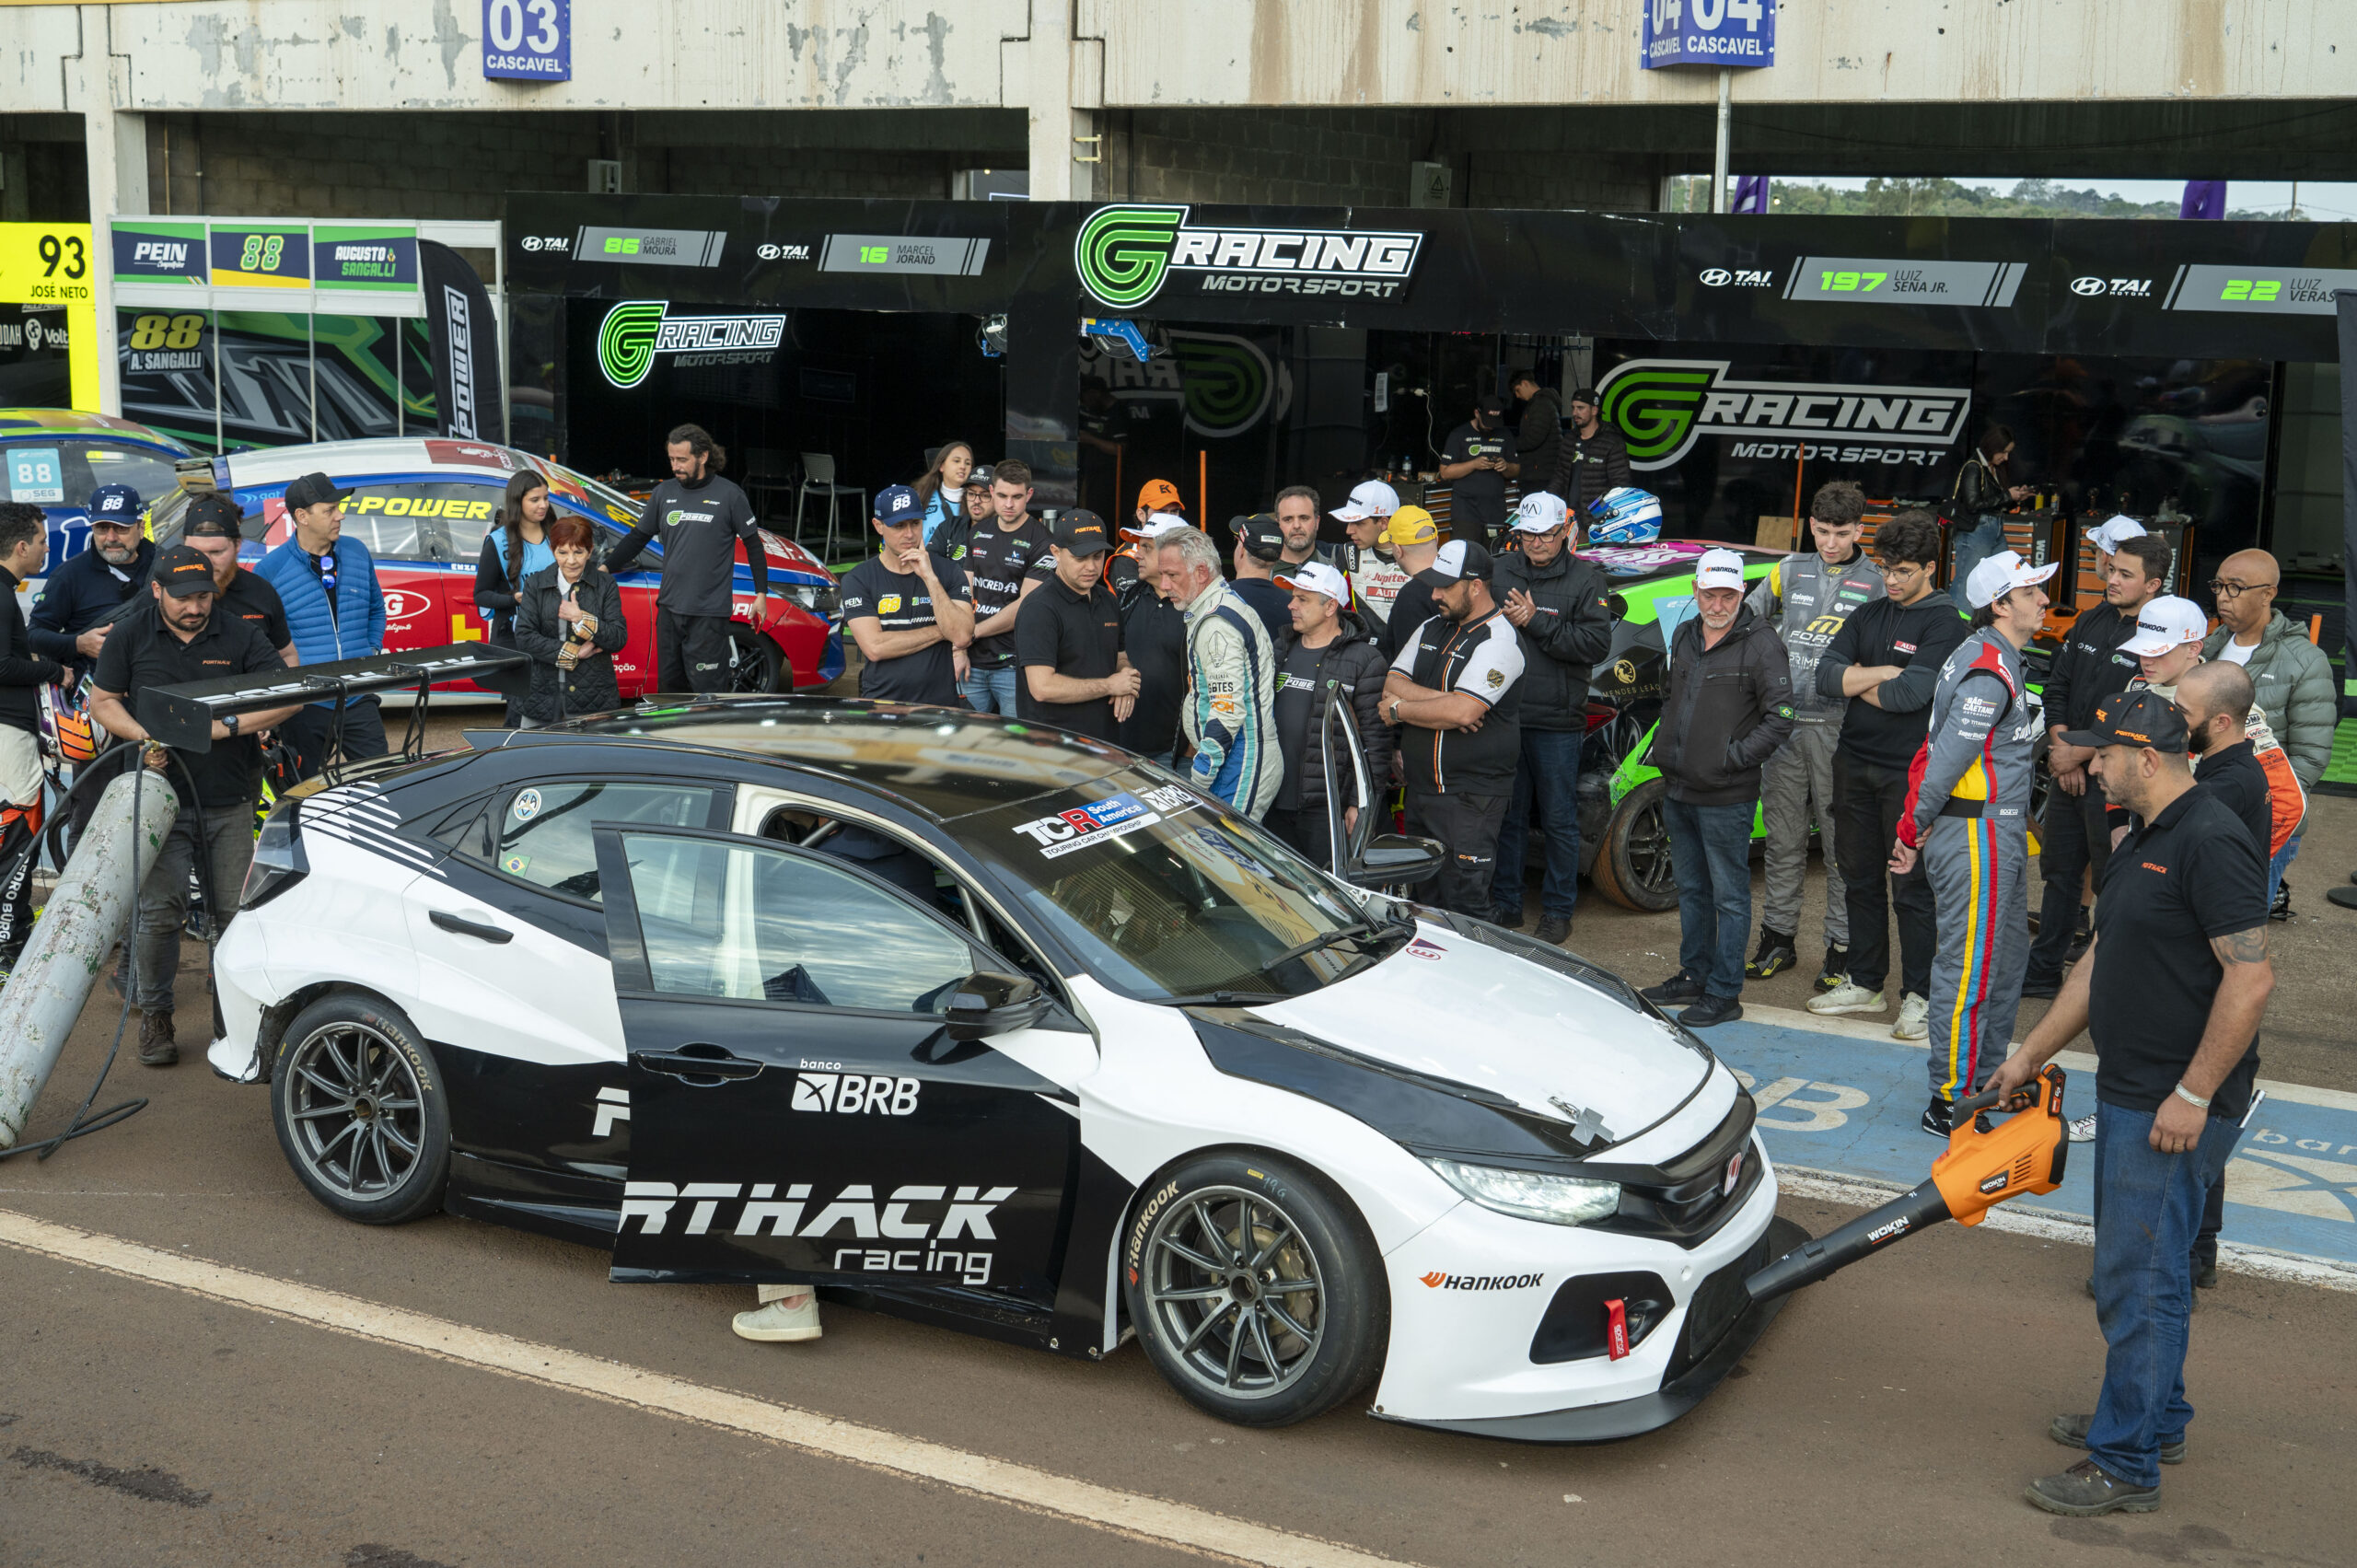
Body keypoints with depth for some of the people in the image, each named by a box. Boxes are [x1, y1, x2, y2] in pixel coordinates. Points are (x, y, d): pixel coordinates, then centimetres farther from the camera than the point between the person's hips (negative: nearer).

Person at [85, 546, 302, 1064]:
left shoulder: (239, 636, 3)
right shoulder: (129, 636, 4)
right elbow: (102, 700, 9)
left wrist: (230, 725, -13)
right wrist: (144, 737, -9)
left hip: (231, 802, 1)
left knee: (236, 910, 2)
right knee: (159, 909, -8)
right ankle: (154, 1013, 6)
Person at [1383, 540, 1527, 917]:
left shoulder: (1498, 641, -12)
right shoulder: (1432, 628, 15)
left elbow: (1464, 712, -23)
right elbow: (1392, 685, 6)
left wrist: (1400, 709, -10)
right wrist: (1441, 700, -12)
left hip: (1470, 797, -8)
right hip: (1419, 788, 8)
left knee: (1464, 904, -8)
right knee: (1421, 902, 12)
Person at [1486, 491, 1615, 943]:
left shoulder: (1586, 580, -1)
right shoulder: (1500, 571, 9)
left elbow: (1597, 643, -11)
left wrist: (1535, 622, -16)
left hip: (1557, 723, -3)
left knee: (1559, 820, 4)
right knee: (1506, 816, 10)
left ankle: (1558, 910, 16)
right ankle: (1505, 903, 22)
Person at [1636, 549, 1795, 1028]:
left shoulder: (1761, 646, -11)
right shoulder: (1685, 637, 13)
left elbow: (1780, 718, -13)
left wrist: (1734, 757, -16)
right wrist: (1661, 745, 13)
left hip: (1726, 799, -8)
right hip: (1678, 791, 8)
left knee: (1729, 895, 0)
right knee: (1691, 889, 18)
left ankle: (1724, 993, 5)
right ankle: (1694, 975, 30)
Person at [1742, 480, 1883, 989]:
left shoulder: (1877, 583, 1)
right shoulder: (1790, 571, 10)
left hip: (1840, 728, -3)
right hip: (1783, 722, 3)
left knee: (1841, 843, 1)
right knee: (1783, 840, 11)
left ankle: (1841, 947, 10)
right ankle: (1779, 938, 21)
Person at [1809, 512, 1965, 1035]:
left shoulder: (1945, 623, -7)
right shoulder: (1867, 615, 12)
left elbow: (1912, 694, -19)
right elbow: (1825, 676, 1)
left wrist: (1856, 681, -4)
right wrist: (1886, 672, -11)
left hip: (1909, 771, -6)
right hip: (1854, 765, 6)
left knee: (1911, 887, -1)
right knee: (1860, 879, 13)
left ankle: (1919, 995, 7)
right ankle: (1864, 982, 25)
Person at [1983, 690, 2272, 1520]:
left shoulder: (2210, 843, -20)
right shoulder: (2143, 841, 14)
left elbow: (2251, 978, -24)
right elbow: (2101, 963, 21)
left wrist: (2193, 1094, -22)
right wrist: (2031, 1053, 22)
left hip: (2179, 1110, -10)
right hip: (2127, 1094, 10)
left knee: (2139, 1280, -5)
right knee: (2140, 1265, 20)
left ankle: (2127, 1466, 2)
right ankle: (2155, 1419, 34)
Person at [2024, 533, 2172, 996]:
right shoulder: (2090, 623, 9)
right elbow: (2057, 687, 11)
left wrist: (2079, 756, -13)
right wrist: (2061, 750, -1)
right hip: (2069, 772, 7)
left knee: (2113, 883, -1)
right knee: (2059, 871, 15)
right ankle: (2044, 970, 26)